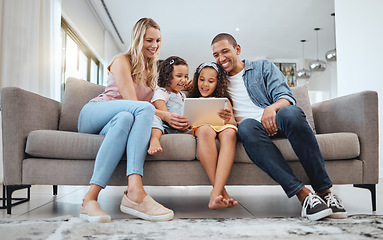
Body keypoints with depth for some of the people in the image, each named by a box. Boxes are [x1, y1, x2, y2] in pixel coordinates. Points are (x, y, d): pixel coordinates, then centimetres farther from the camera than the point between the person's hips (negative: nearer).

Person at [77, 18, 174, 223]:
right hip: (93, 114, -4)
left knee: (125, 118, -36)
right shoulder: (122, 61, 1)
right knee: (145, 109, -34)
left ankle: (91, 198, -49)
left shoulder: (153, 71, 22)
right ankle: (135, 192, -48)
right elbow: (131, 101, -12)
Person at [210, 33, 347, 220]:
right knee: (246, 126, -36)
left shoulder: (263, 67, 17)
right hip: (253, 128, 1)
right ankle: (303, 195, -41)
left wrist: (272, 107, -20)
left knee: (290, 112, -36)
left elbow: (286, 96, 3)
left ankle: (324, 191, -32)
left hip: (274, 123, 0)